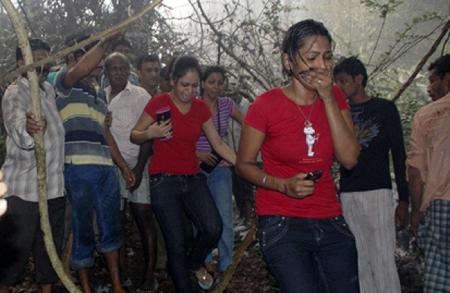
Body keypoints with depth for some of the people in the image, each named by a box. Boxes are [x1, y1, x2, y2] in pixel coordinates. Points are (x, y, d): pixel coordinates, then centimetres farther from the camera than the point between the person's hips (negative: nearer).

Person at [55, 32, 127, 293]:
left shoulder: (100, 93, 24)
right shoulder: (64, 81, 1)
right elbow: (82, 69, -24)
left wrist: (123, 165, 23)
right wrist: (106, 40, -15)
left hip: (106, 167, 7)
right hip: (78, 167, -7)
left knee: (112, 227, 11)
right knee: (83, 229, 1)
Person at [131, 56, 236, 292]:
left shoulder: (201, 107, 6)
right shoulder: (158, 103, -6)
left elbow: (218, 144, 8)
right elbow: (134, 136, 2)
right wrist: (150, 133, -20)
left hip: (193, 178, 3)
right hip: (164, 181, -3)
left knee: (213, 229, -15)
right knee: (176, 243, -4)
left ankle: (195, 264, 17)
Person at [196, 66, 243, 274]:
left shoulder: (226, 104, 3)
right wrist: (198, 154, -15)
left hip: (221, 169, 2)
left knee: (225, 219, -1)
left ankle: (225, 266, 13)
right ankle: (204, 263, 22)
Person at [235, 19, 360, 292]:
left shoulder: (335, 97, 3)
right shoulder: (266, 105, -10)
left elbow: (349, 159, -8)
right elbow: (244, 164, -2)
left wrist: (329, 99, -12)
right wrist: (283, 185, -19)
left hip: (330, 221, 4)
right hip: (282, 224, -4)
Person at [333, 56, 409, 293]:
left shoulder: (385, 109, 3)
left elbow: (399, 156, 2)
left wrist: (403, 200, -3)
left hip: (378, 193, -4)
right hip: (347, 195, 4)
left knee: (383, 260, -7)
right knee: (359, 262, 4)